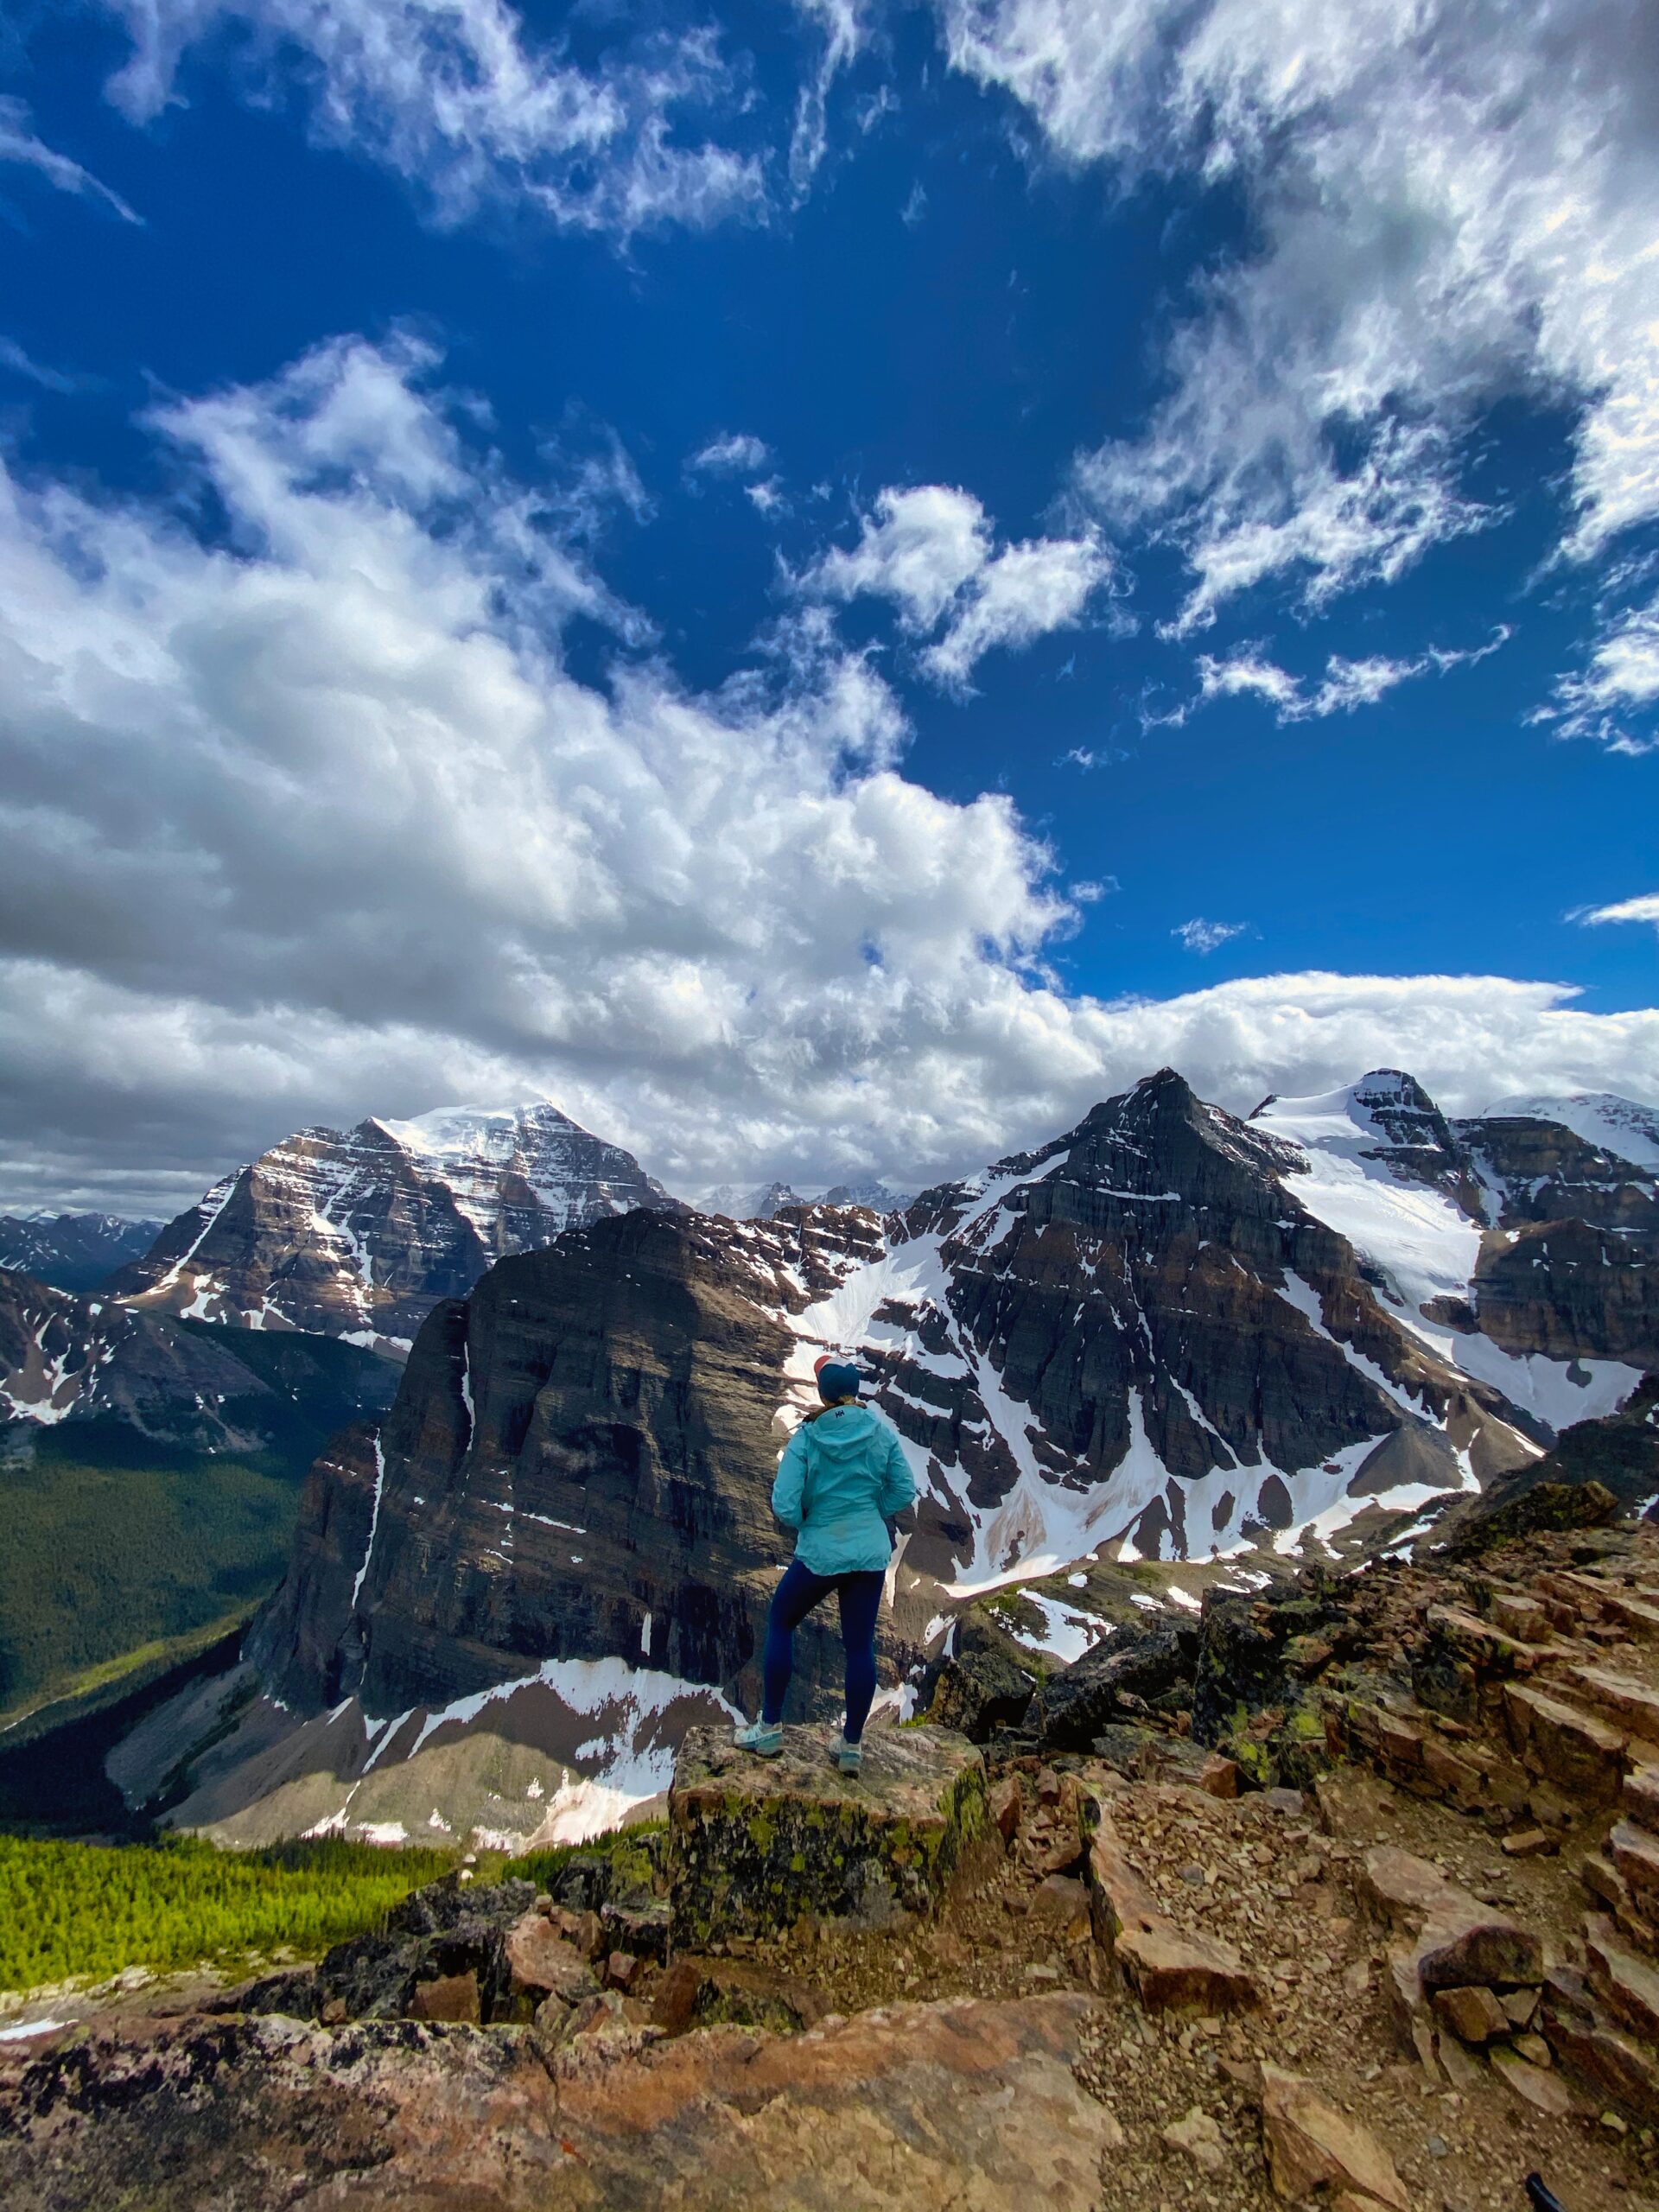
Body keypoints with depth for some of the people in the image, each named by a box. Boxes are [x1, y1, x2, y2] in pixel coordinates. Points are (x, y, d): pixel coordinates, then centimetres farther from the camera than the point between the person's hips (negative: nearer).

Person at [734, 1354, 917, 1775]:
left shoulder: (807, 1437, -15)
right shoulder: (882, 1433, -6)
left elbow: (784, 1505, -17)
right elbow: (904, 1490, 1)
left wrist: (804, 1524, 3)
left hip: (819, 1554, -3)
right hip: (871, 1554, 3)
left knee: (780, 1623, 20)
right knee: (860, 1645, 15)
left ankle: (770, 1729, 26)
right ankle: (852, 1746, 26)